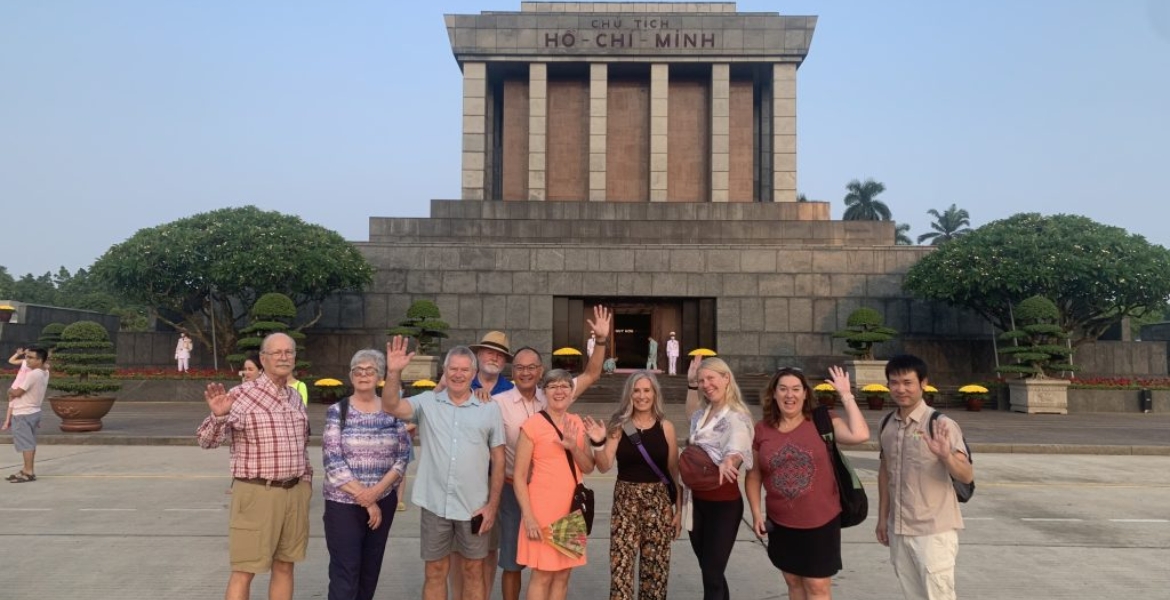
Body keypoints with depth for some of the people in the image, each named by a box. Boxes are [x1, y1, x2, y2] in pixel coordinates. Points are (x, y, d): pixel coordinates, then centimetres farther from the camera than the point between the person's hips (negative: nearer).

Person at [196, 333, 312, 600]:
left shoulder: (295, 398, 10)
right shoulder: (241, 395, -10)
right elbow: (207, 440, -16)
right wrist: (218, 415, -36)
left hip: (295, 493, 6)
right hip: (257, 493, -6)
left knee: (284, 567, 13)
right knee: (244, 571, 0)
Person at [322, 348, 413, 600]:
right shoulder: (337, 411, -3)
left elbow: (403, 457, 1)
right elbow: (333, 461, -10)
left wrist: (376, 491, -14)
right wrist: (366, 501, -13)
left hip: (384, 501, 3)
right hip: (344, 503, -3)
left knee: (371, 569, 11)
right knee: (345, 571, -4)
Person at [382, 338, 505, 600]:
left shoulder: (489, 409, 1)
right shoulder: (427, 402, 2)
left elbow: (498, 459, 2)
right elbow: (391, 407, -13)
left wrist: (493, 504, -2)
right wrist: (393, 372, -27)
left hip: (475, 507, 0)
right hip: (435, 505, 0)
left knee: (474, 571, 13)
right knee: (435, 572, 12)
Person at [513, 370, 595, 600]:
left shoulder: (576, 423, 9)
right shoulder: (532, 425, -9)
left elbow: (588, 468, 8)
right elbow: (519, 476, -10)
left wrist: (574, 447, -11)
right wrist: (528, 516, -15)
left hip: (571, 509, 6)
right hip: (542, 510, -6)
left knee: (563, 574, 11)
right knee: (542, 575, -2)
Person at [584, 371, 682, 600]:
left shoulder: (666, 427, 2)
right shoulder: (619, 426, -1)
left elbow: (674, 472, 6)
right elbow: (604, 466, -7)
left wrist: (679, 509, 5)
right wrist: (598, 443, -24)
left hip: (659, 500, 1)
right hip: (625, 500, -1)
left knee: (655, 566, 7)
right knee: (621, 564, -4)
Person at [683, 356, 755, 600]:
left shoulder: (736, 416, -14)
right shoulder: (703, 413, 7)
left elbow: (738, 449, -35)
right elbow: (691, 414, 34)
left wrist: (728, 462, -58)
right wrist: (691, 383, 21)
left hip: (723, 503, -7)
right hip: (697, 500, 7)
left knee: (712, 575, -6)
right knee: (709, 570, 15)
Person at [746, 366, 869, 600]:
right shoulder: (762, 429, -2)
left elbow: (860, 435, -24)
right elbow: (754, 476, 7)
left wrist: (846, 395, -18)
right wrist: (756, 512, 0)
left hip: (821, 522, -3)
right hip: (781, 523, 3)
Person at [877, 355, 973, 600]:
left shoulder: (940, 424, -14)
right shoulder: (887, 426, 4)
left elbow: (967, 476, -16)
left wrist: (946, 455, -36)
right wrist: (883, 518, 15)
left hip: (934, 531, -6)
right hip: (898, 530, 6)